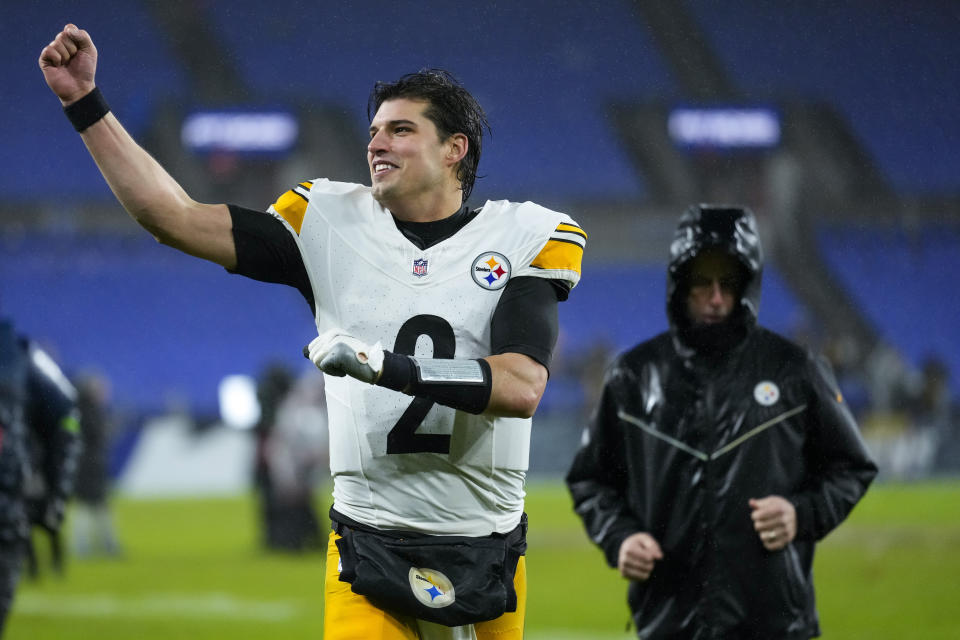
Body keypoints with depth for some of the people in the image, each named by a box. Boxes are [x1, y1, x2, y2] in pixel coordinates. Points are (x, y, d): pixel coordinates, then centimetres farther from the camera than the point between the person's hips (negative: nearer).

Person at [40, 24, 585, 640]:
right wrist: (85, 103, -2)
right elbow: (177, 218, 3)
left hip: (487, 554, 0)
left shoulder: (524, 238, 0)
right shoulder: (333, 225, 6)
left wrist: (385, 366, -23)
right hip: (368, 544, 0)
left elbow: (522, 388, -13)